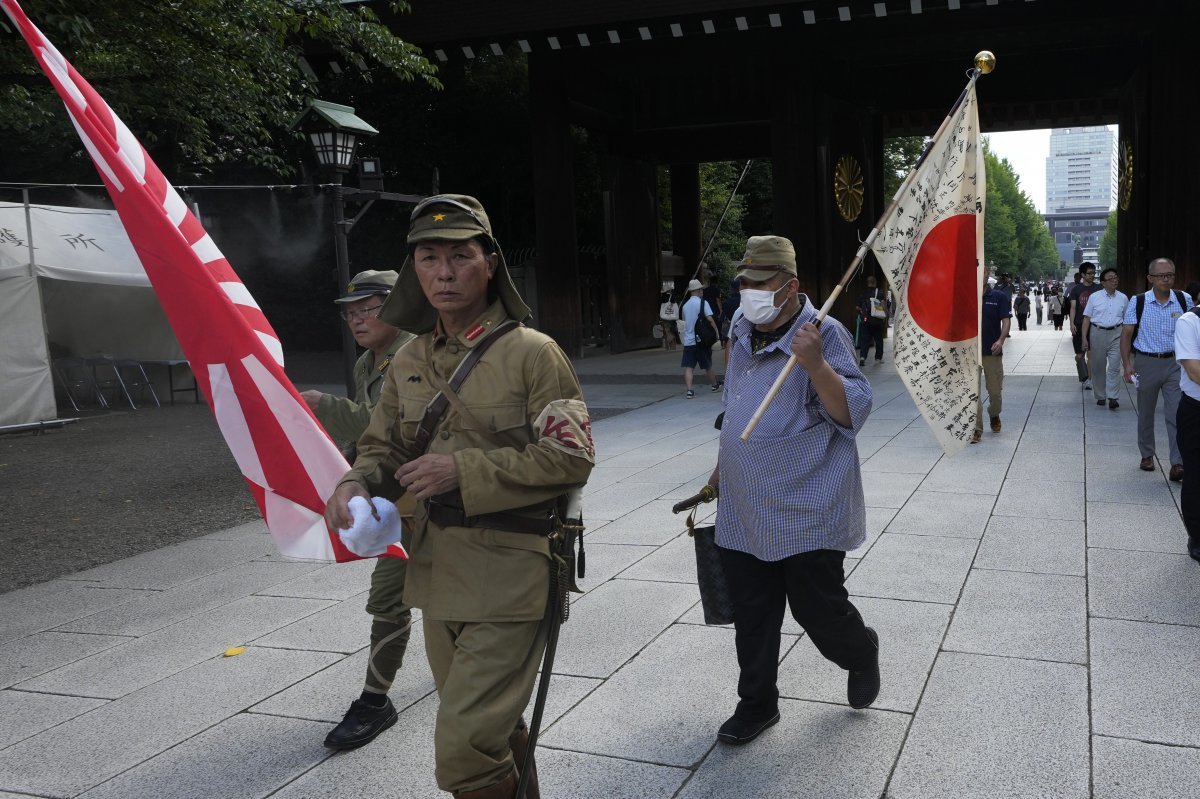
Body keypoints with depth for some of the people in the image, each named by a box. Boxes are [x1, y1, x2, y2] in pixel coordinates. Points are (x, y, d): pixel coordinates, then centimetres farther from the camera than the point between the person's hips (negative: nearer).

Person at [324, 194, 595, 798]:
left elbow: (571, 458, -15)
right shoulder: (409, 362, 8)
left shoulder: (532, 353, -10)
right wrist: (357, 483, -10)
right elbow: (383, 447, 14)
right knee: (495, 732, 22)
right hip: (436, 573, 6)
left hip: (508, 580, -6)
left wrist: (465, 470, -21)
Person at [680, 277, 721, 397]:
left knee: (688, 367, -4)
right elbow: (710, 319, -15)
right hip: (701, 339, -3)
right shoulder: (703, 303, -7)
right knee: (708, 365, 13)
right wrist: (716, 330, -6)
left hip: (688, 340, 3)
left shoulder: (685, 305, 9)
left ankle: (689, 390, -16)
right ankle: (715, 385, 30)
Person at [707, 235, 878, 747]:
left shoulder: (824, 334, -12)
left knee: (818, 608, 5)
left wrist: (816, 365, -34)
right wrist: (722, 470, 26)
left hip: (807, 513, -6)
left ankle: (862, 653, 37)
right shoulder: (742, 335, 10)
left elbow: (854, 412, -20)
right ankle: (757, 704, 28)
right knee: (752, 616, 12)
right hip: (743, 513, 6)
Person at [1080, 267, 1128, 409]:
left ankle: (1112, 397, -10)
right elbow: (1087, 318, 2)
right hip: (1097, 333, 0)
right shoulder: (1094, 297, 2)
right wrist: (1084, 338, -4)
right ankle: (1100, 396, 18)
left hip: (1116, 334, 0)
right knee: (1098, 367, 6)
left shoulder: (1123, 298, 7)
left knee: (1114, 367, -8)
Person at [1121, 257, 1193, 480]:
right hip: (1146, 363, 0)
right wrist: (1127, 364, -10)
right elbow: (1126, 334, -3)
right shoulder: (1137, 302, -4)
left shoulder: (1184, 300, 1)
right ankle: (1147, 456, 29)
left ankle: (1178, 464, -7)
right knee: (1145, 414, 13)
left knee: (1177, 414, -7)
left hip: (1175, 363, 0)